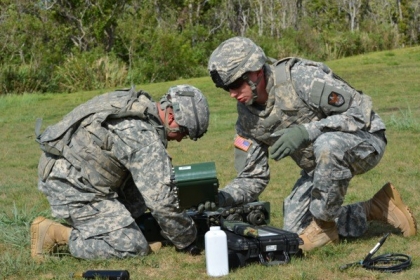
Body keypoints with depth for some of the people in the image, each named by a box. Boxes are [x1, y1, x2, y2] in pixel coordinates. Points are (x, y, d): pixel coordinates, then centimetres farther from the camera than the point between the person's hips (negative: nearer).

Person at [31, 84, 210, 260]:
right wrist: (187, 242, -4)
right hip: (72, 188, -10)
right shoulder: (147, 139, -21)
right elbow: (161, 201, -18)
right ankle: (53, 233, -6)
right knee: (133, 247, -11)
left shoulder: (136, 104, 8)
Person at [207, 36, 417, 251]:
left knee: (328, 144, -40)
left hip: (363, 141, -7)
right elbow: (253, 177, -2)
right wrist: (220, 198, -21)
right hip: (321, 163, 7)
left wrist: (307, 131, -37)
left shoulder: (301, 78, -27)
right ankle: (373, 210, 12)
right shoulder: (246, 115, -6)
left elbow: (361, 112, -27)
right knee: (295, 230, -2)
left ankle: (324, 225, -18)